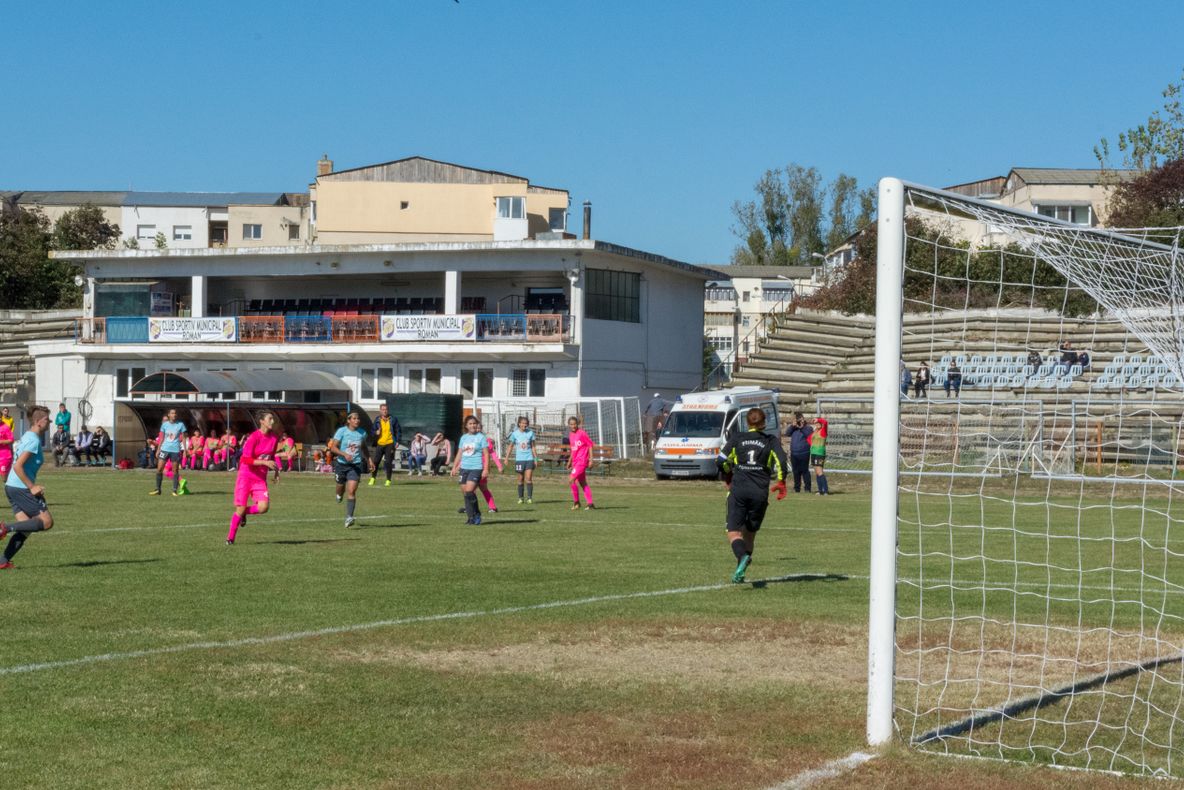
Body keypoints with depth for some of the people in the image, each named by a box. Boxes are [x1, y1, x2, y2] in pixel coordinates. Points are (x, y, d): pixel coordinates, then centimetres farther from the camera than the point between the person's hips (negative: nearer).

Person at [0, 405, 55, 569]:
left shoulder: (27, 437, 16)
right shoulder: (34, 440, -14)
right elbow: (18, 466, -21)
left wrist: (31, 486, 20)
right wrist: (32, 487, -18)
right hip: (21, 488, -10)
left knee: (26, 529, 8)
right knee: (47, 522, -5)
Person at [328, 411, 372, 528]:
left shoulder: (362, 433, 2)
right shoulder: (342, 431, -9)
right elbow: (333, 447, -13)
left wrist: (369, 460, 13)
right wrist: (345, 454, -27)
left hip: (355, 465, 1)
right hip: (341, 464, -1)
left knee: (351, 491, -13)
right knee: (341, 487, 17)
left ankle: (348, 518, -18)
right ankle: (339, 495, 57)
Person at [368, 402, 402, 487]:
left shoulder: (393, 419, 0)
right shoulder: (377, 421, 5)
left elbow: (398, 431, 6)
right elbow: (372, 431, 11)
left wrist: (397, 441, -3)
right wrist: (376, 433, -12)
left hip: (390, 444, -2)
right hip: (380, 444, 2)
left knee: (388, 462, -6)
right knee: (376, 461, 0)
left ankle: (388, 480, 3)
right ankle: (373, 478, 15)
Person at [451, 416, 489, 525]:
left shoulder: (481, 437, -1)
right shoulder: (463, 438, 13)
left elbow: (486, 454, -3)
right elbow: (459, 454, 20)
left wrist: (486, 469, -10)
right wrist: (454, 467, 15)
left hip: (476, 468, -6)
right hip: (464, 468, 6)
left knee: (469, 491, -17)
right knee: (464, 491, 3)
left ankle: (472, 516, -5)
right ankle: (475, 514, 14)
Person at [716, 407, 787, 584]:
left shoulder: (737, 438, 8)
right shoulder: (771, 440, 8)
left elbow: (721, 461, 4)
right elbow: (781, 460, -7)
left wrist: (727, 478, 22)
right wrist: (781, 482, 6)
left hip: (738, 490, -1)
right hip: (760, 493, 1)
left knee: (734, 532, -2)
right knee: (750, 533, 17)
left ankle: (742, 556, -32)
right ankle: (741, 569, 12)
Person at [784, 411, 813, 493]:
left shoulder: (807, 427, 2)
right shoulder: (793, 427, 16)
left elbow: (809, 434, -15)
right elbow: (787, 433, 3)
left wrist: (802, 427, -18)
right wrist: (792, 425, -9)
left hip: (804, 453, -5)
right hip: (794, 453, 5)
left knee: (804, 470, -7)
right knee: (796, 471, 9)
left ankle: (807, 488, -4)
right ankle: (797, 488, 17)